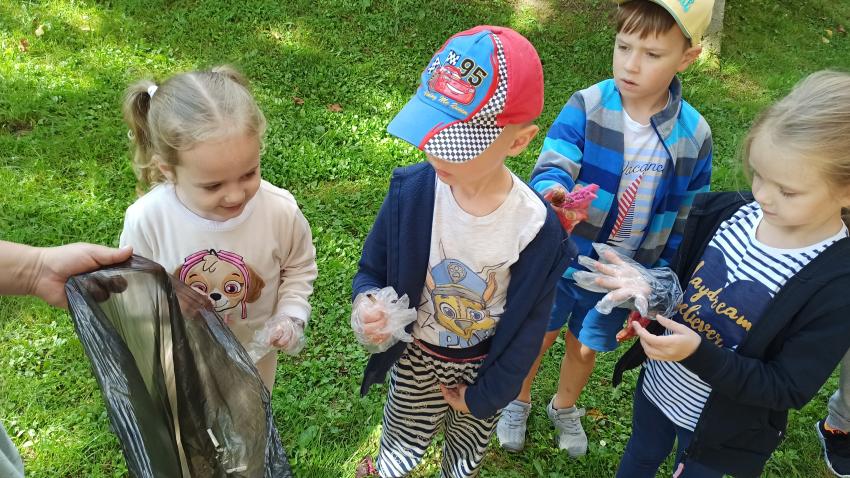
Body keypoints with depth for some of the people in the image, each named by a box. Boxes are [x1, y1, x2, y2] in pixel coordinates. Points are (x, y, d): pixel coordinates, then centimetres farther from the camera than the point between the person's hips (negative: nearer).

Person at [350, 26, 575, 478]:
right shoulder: (411, 190, -24)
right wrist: (367, 303, -31)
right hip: (416, 358, 1)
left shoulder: (537, 228, -28)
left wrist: (484, 395, -5)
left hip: (483, 368, 0)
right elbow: (372, 270, -8)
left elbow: (527, 328, -14)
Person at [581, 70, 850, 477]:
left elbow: (788, 389, -24)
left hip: (722, 429, -4)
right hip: (657, 386, 4)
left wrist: (699, 353, -36)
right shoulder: (725, 213, -15)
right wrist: (649, 288, -23)